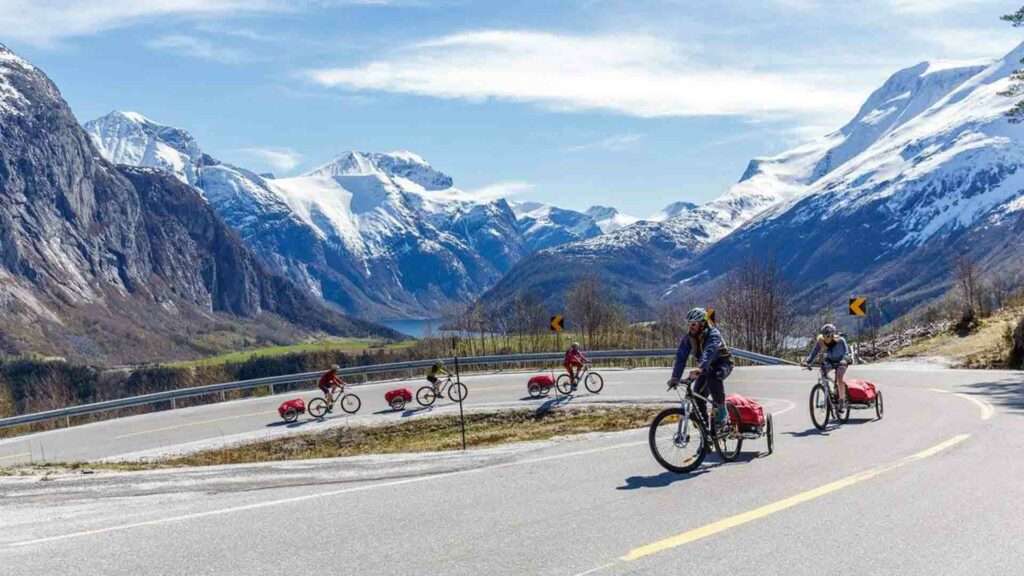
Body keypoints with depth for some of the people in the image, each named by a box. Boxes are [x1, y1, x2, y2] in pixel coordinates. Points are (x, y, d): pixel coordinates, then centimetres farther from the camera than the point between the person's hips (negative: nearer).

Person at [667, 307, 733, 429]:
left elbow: (709, 352, -48)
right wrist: (675, 377, -37)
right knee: (698, 394, -12)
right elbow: (681, 357, -23)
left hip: (723, 363, -5)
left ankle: (721, 411, -21)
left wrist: (700, 369, -65)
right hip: (707, 366, 5)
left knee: (713, 377, -37)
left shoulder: (713, 334, -30)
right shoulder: (687, 338, -14)